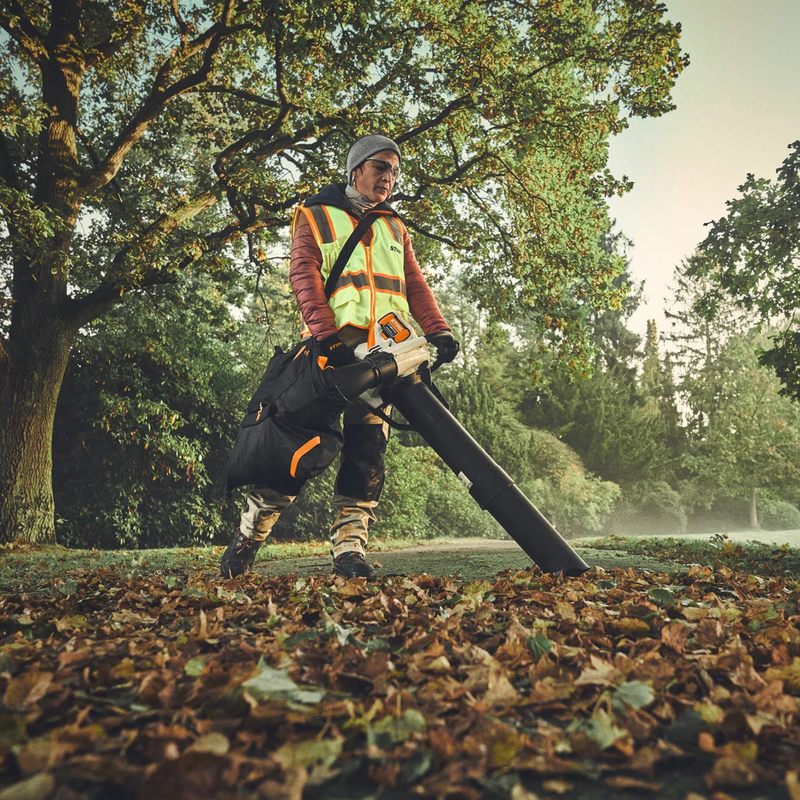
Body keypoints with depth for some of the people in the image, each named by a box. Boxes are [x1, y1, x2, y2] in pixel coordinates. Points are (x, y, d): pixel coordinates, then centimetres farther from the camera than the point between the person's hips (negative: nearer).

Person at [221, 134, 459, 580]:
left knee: (368, 450, -2)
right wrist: (329, 338, -18)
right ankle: (248, 537, 11)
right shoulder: (316, 216, 12)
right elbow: (305, 278, -3)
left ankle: (349, 549, 2)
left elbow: (415, 284, 15)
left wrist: (437, 330, -4)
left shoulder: (395, 228, 26)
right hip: (333, 347, -4)